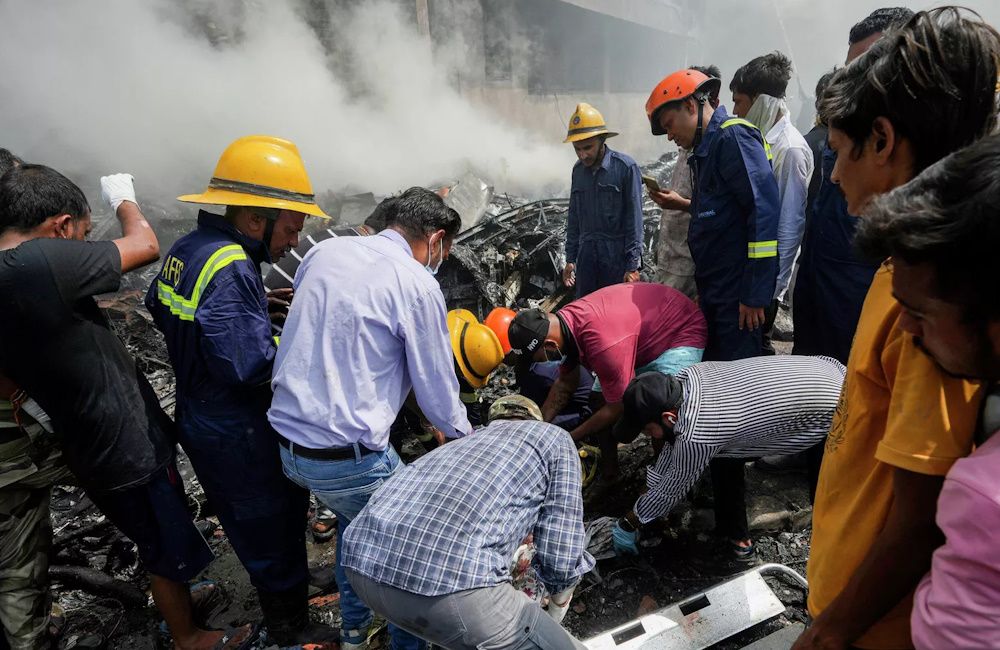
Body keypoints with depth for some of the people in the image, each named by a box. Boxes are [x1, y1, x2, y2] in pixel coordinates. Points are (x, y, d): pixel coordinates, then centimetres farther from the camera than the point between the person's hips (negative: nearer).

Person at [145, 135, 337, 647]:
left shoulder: (187, 248, 2)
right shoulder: (232, 269, -28)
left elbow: (158, 307, 18)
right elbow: (248, 363, -32)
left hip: (197, 418, 10)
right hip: (237, 434, -9)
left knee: (249, 521, 28)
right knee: (273, 525, 10)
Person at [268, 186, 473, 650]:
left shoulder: (324, 251, 4)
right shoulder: (417, 286, -15)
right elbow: (437, 393, -8)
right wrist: (467, 439, 12)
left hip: (286, 440, 8)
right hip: (347, 457, -8)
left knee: (353, 521, 31)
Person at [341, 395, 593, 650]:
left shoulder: (460, 443, 37)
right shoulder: (554, 438, 21)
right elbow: (561, 554, 11)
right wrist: (559, 604, 34)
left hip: (362, 559, 8)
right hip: (449, 575, -8)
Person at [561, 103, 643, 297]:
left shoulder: (626, 167, -9)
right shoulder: (578, 170, 8)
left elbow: (634, 218, -9)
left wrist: (633, 265, -11)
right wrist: (570, 258, 13)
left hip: (617, 257, -5)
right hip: (586, 255, 5)